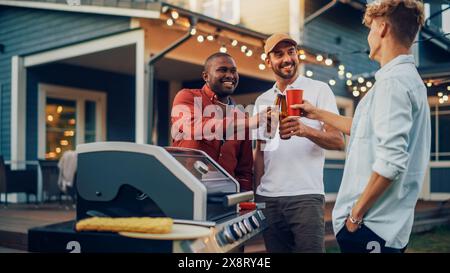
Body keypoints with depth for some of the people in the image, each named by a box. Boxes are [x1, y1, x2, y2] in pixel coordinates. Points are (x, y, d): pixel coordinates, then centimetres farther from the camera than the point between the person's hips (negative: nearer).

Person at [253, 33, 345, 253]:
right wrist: (256, 192, 11)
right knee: (276, 249, 9)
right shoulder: (262, 100, 15)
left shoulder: (319, 90, 1)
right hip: (267, 197, 5)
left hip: (306, 195, -4)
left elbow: (338, 141, -9)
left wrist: (306, 131, -27)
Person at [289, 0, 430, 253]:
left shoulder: (393, 82, -17)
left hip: (371, 225, -10)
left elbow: (391, 161, -26)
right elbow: (367, 129, 29)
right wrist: (318, 114, 34)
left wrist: (355, 213, -16)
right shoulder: (409, 78, 15)